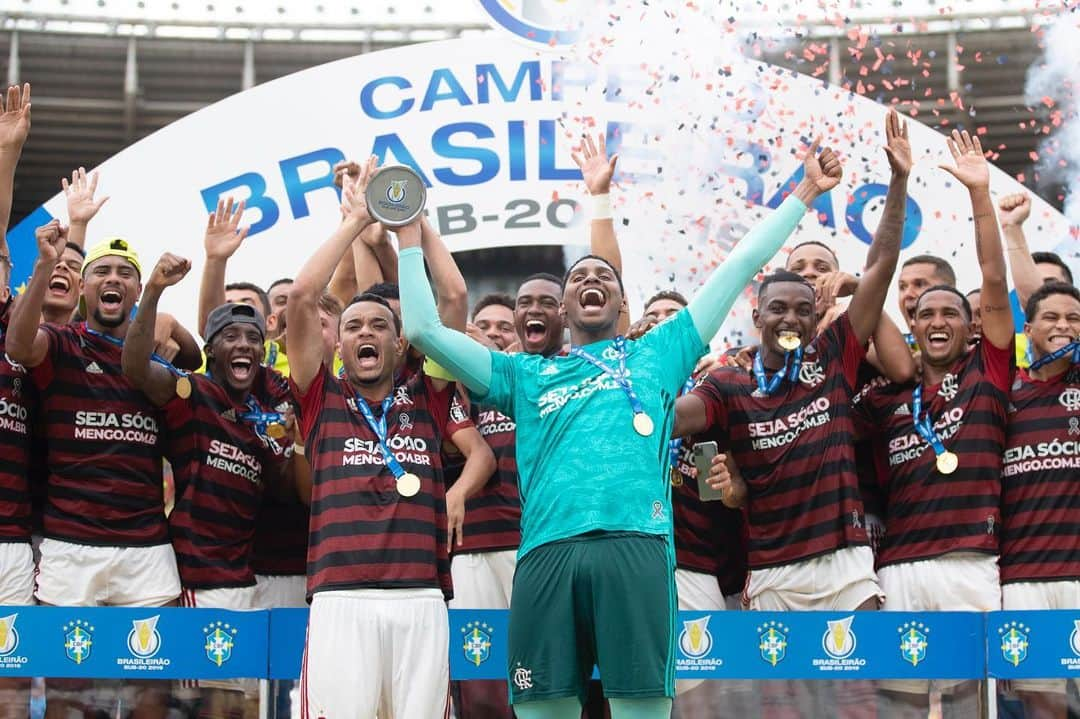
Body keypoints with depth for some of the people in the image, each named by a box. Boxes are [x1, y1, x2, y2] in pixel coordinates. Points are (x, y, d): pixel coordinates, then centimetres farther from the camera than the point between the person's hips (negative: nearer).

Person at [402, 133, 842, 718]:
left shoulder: (657, 354, 25)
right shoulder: (529, 376, 27)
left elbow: (741, 264, 27)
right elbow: (424, 328, 24)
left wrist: (803, 193, 29)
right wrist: (409, 236, 26)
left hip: (635, 545, -1)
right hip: (547, 552, 1)